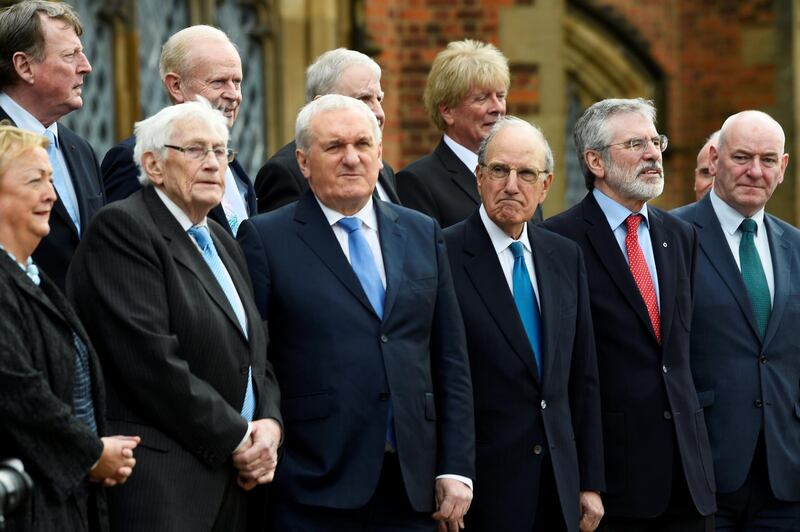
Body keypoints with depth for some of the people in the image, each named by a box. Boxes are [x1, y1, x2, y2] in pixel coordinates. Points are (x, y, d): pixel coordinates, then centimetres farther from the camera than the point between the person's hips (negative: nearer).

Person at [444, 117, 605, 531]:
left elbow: (583, 377, 13)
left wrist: (591, 483, 11)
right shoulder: (445, 256, -8)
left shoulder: (566, 256, 11)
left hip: (560, 486, 5)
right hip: (483, 488, -5)